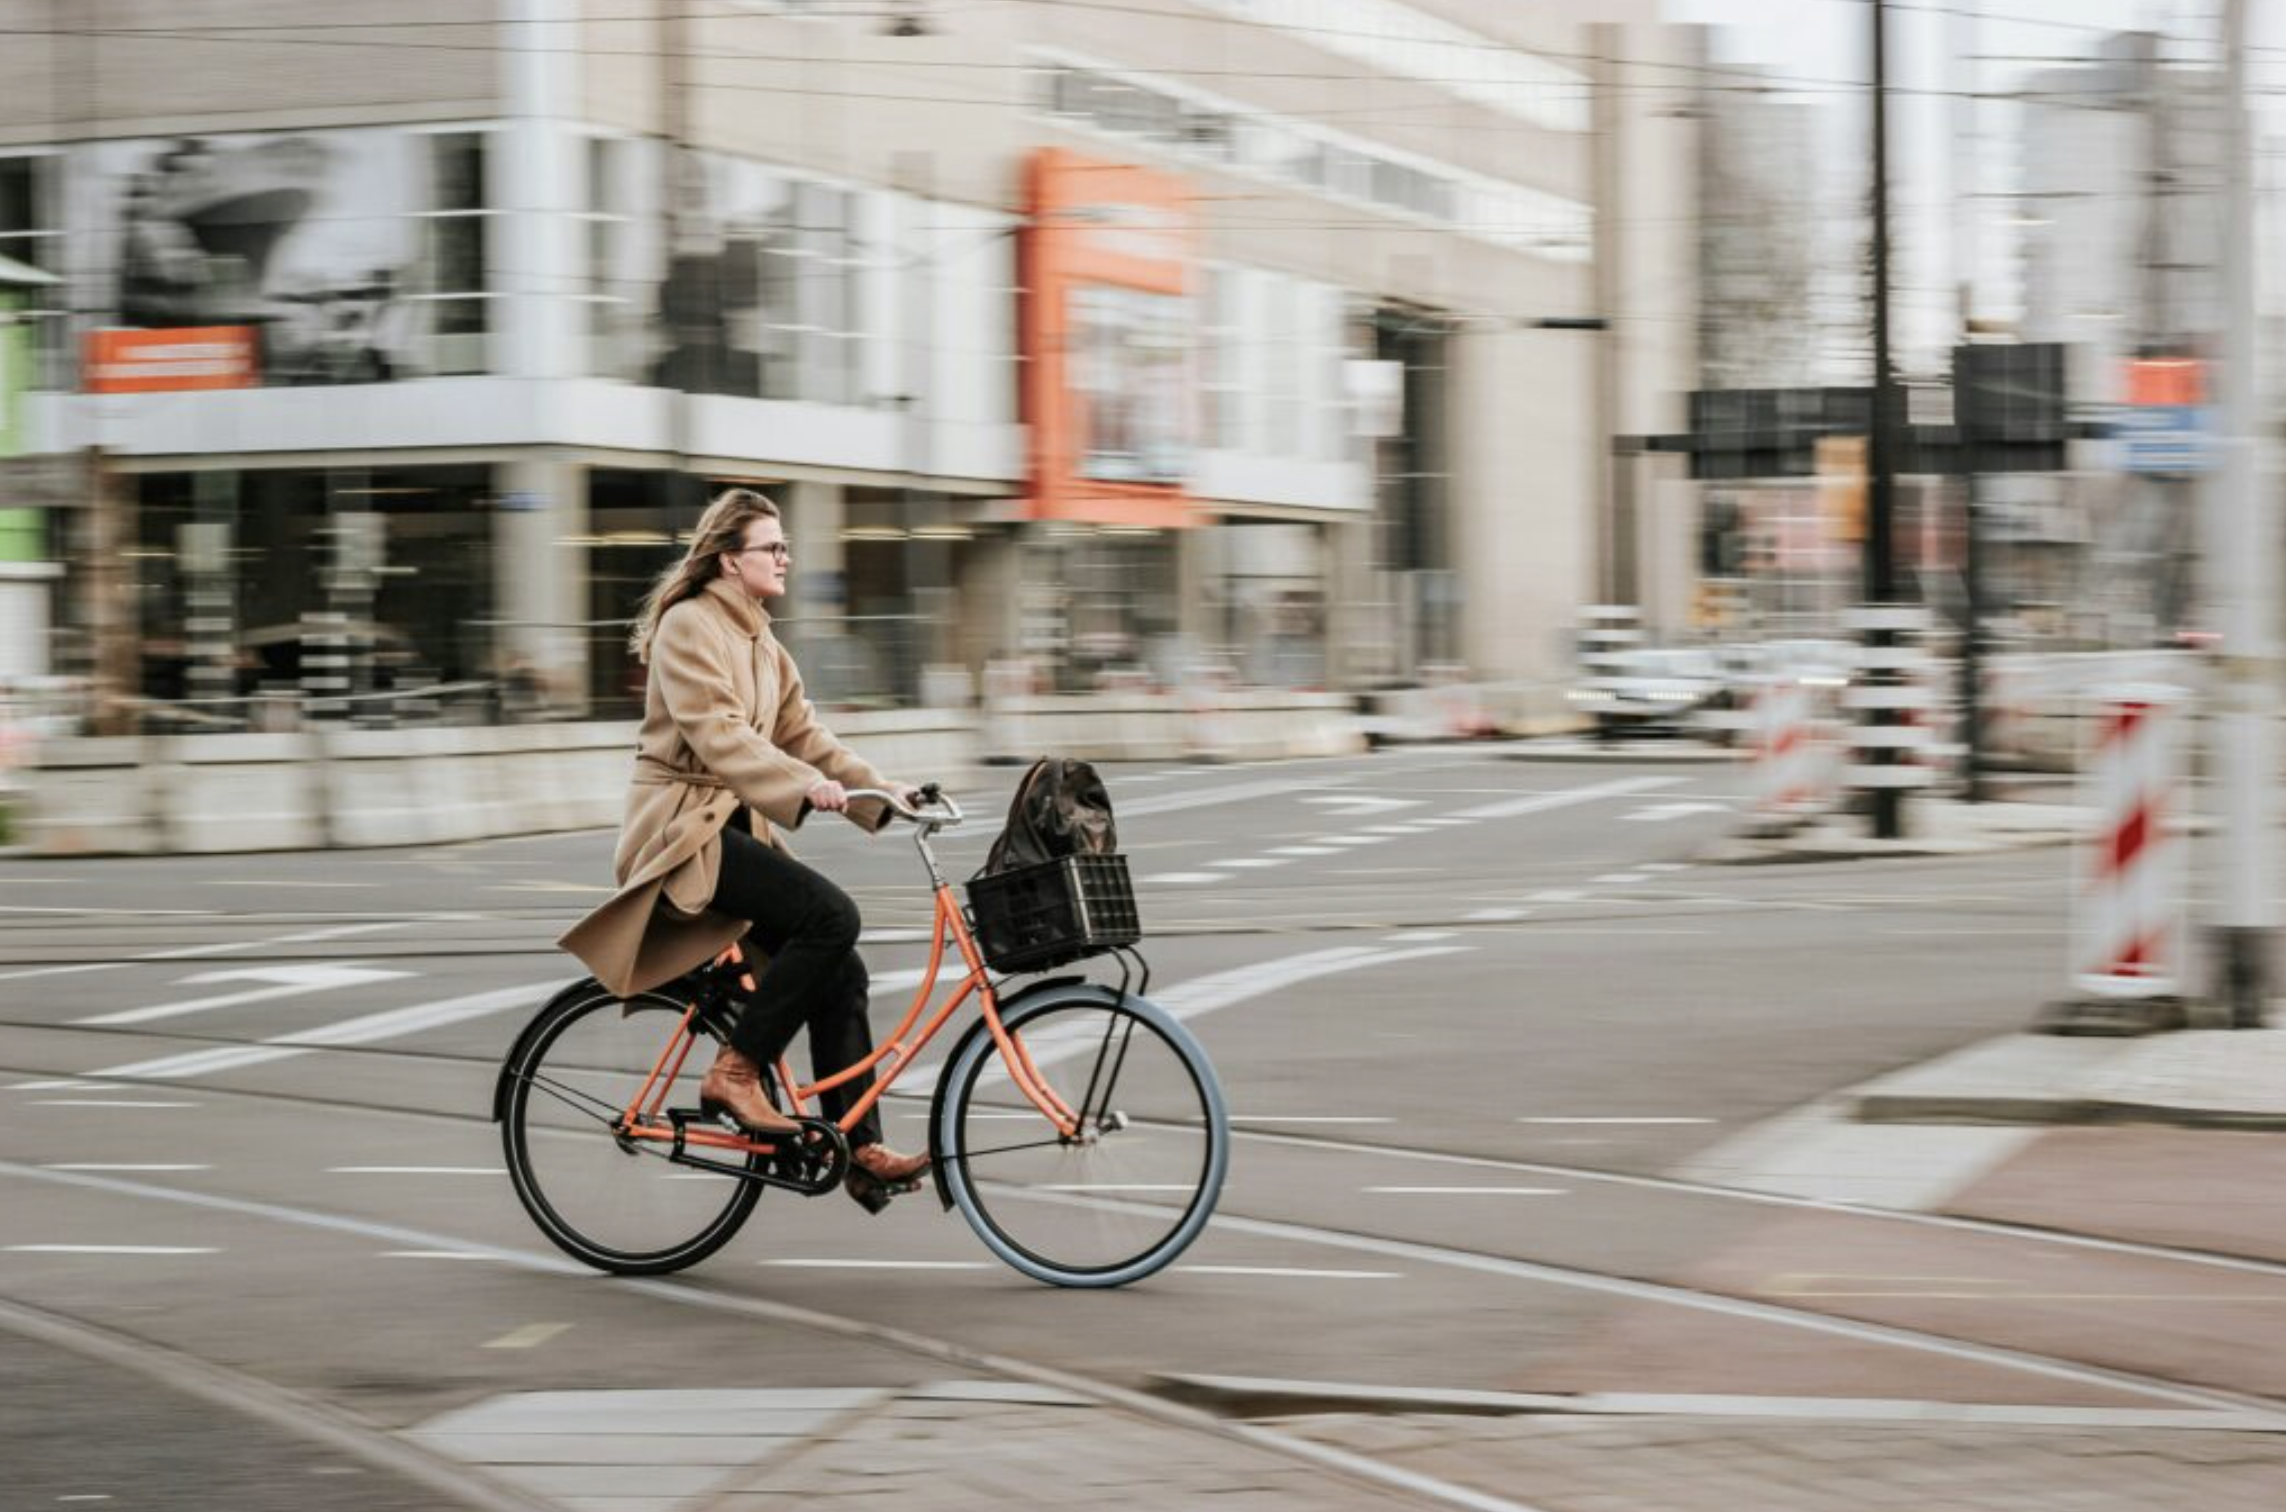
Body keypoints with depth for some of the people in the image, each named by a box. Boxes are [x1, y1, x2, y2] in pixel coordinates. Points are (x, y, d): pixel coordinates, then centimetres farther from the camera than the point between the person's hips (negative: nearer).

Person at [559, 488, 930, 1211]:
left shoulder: (760, 643, 18)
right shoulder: (689, 625, -11)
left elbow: (801, 735, 13)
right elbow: (717, 734, -23)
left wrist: (881, 791, 1)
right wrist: (805, 788, -34)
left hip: (734, 824, 9)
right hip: (681, 828, -9)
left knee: (838, 970, -2)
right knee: (830, 914, -26)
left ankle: (862, 1151, -2)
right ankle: (734, 1072, -17)